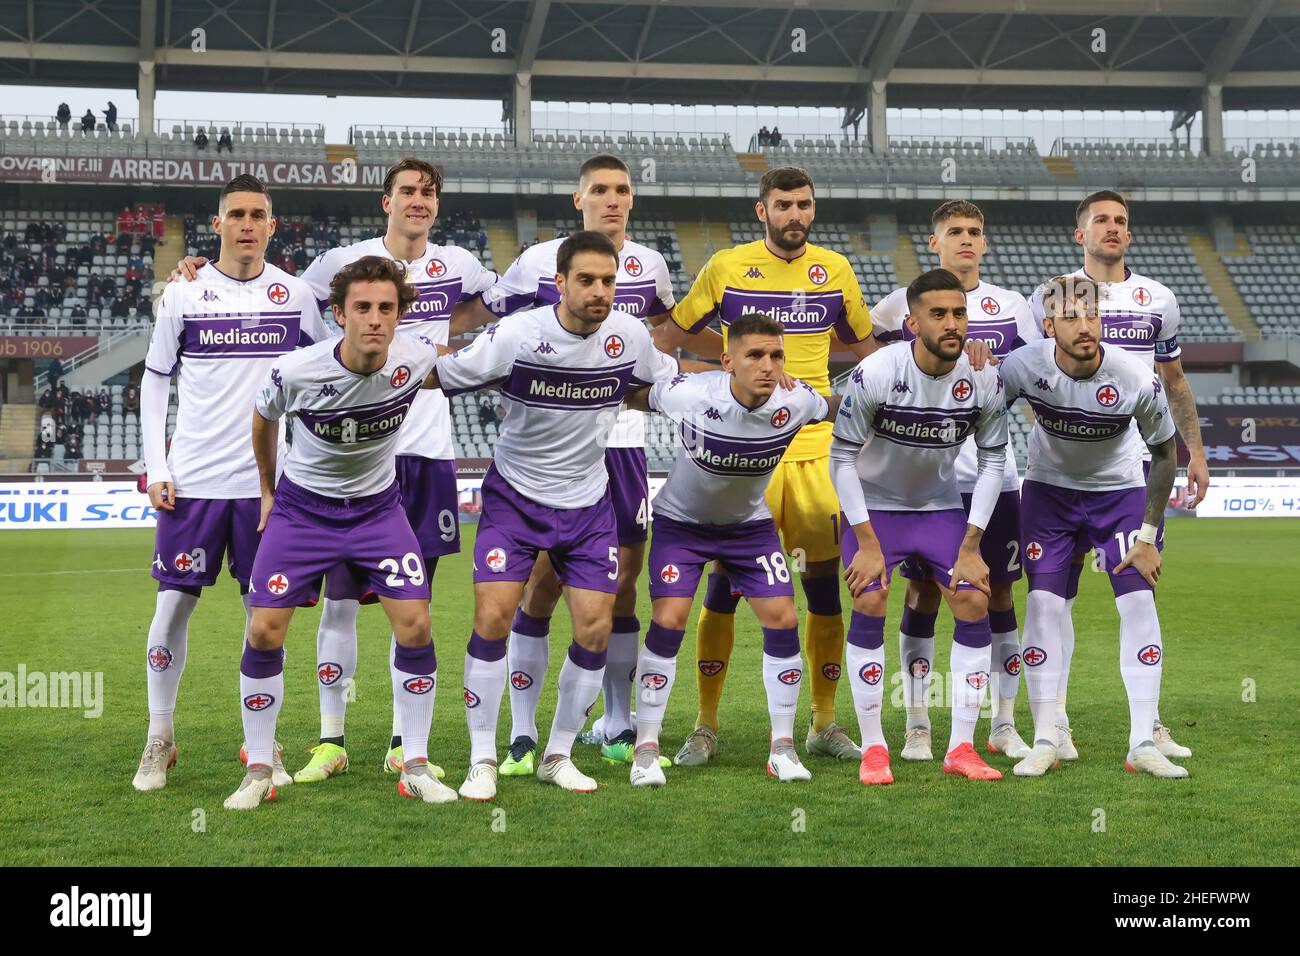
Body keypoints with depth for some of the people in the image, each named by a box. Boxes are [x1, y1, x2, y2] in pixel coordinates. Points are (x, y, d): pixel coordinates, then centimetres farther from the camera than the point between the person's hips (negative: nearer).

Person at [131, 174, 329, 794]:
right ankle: (160, 738, 15)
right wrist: (156, 468, 0)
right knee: (174, 603, 1)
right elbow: (155, 381, 8)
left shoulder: (295, 295, 4)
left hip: (268, 479, 1)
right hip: (193, 479, 0)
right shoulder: (183, 294, 2)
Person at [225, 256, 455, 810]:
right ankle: (260, 772, 8)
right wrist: (268, 490, 12)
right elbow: (264, 420, 1)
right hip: (302, 508, -1)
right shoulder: (295, 373, -23)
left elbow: (443, 370, 10)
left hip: (378, 508, 2)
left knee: (415, 625, -9)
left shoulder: (416, 357, -19)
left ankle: (415, 768, 4)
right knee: (264, 631, -8)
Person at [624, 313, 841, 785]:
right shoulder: (689, 394, -30)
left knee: (783, 620, -8)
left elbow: (841, 408, 1)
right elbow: (635, 396, -9)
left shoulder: (795, 402, -23)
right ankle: (646, 748, -2)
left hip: (750, 523, 2)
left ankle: (783, 746, 7)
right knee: (669, 622, -15)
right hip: (682, 520, -2)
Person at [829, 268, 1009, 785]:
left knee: (975, 606, -9)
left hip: (942, 506, 3)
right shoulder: (874, 374, -25)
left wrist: (970, 548, -9)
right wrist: (868, 544, -17)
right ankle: (873, 749, -4)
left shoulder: (985, 380, -16)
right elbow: (842, 459, -16)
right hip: (874, 505, -3)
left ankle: (961, 748, 1)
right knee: (870, 607, -17)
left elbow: (992, 463, -4)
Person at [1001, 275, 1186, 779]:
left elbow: (1164, 454, -11)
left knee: (1139, 604, -9)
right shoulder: (1022, 367, -25)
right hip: (1049, 488, 0)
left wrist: (1147, 536, -9)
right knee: (1044, 604, -8)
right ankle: (1045, 742, 0)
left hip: (1120, 491, 0)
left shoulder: (1138, 380, -26)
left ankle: (1143, 744, -3)